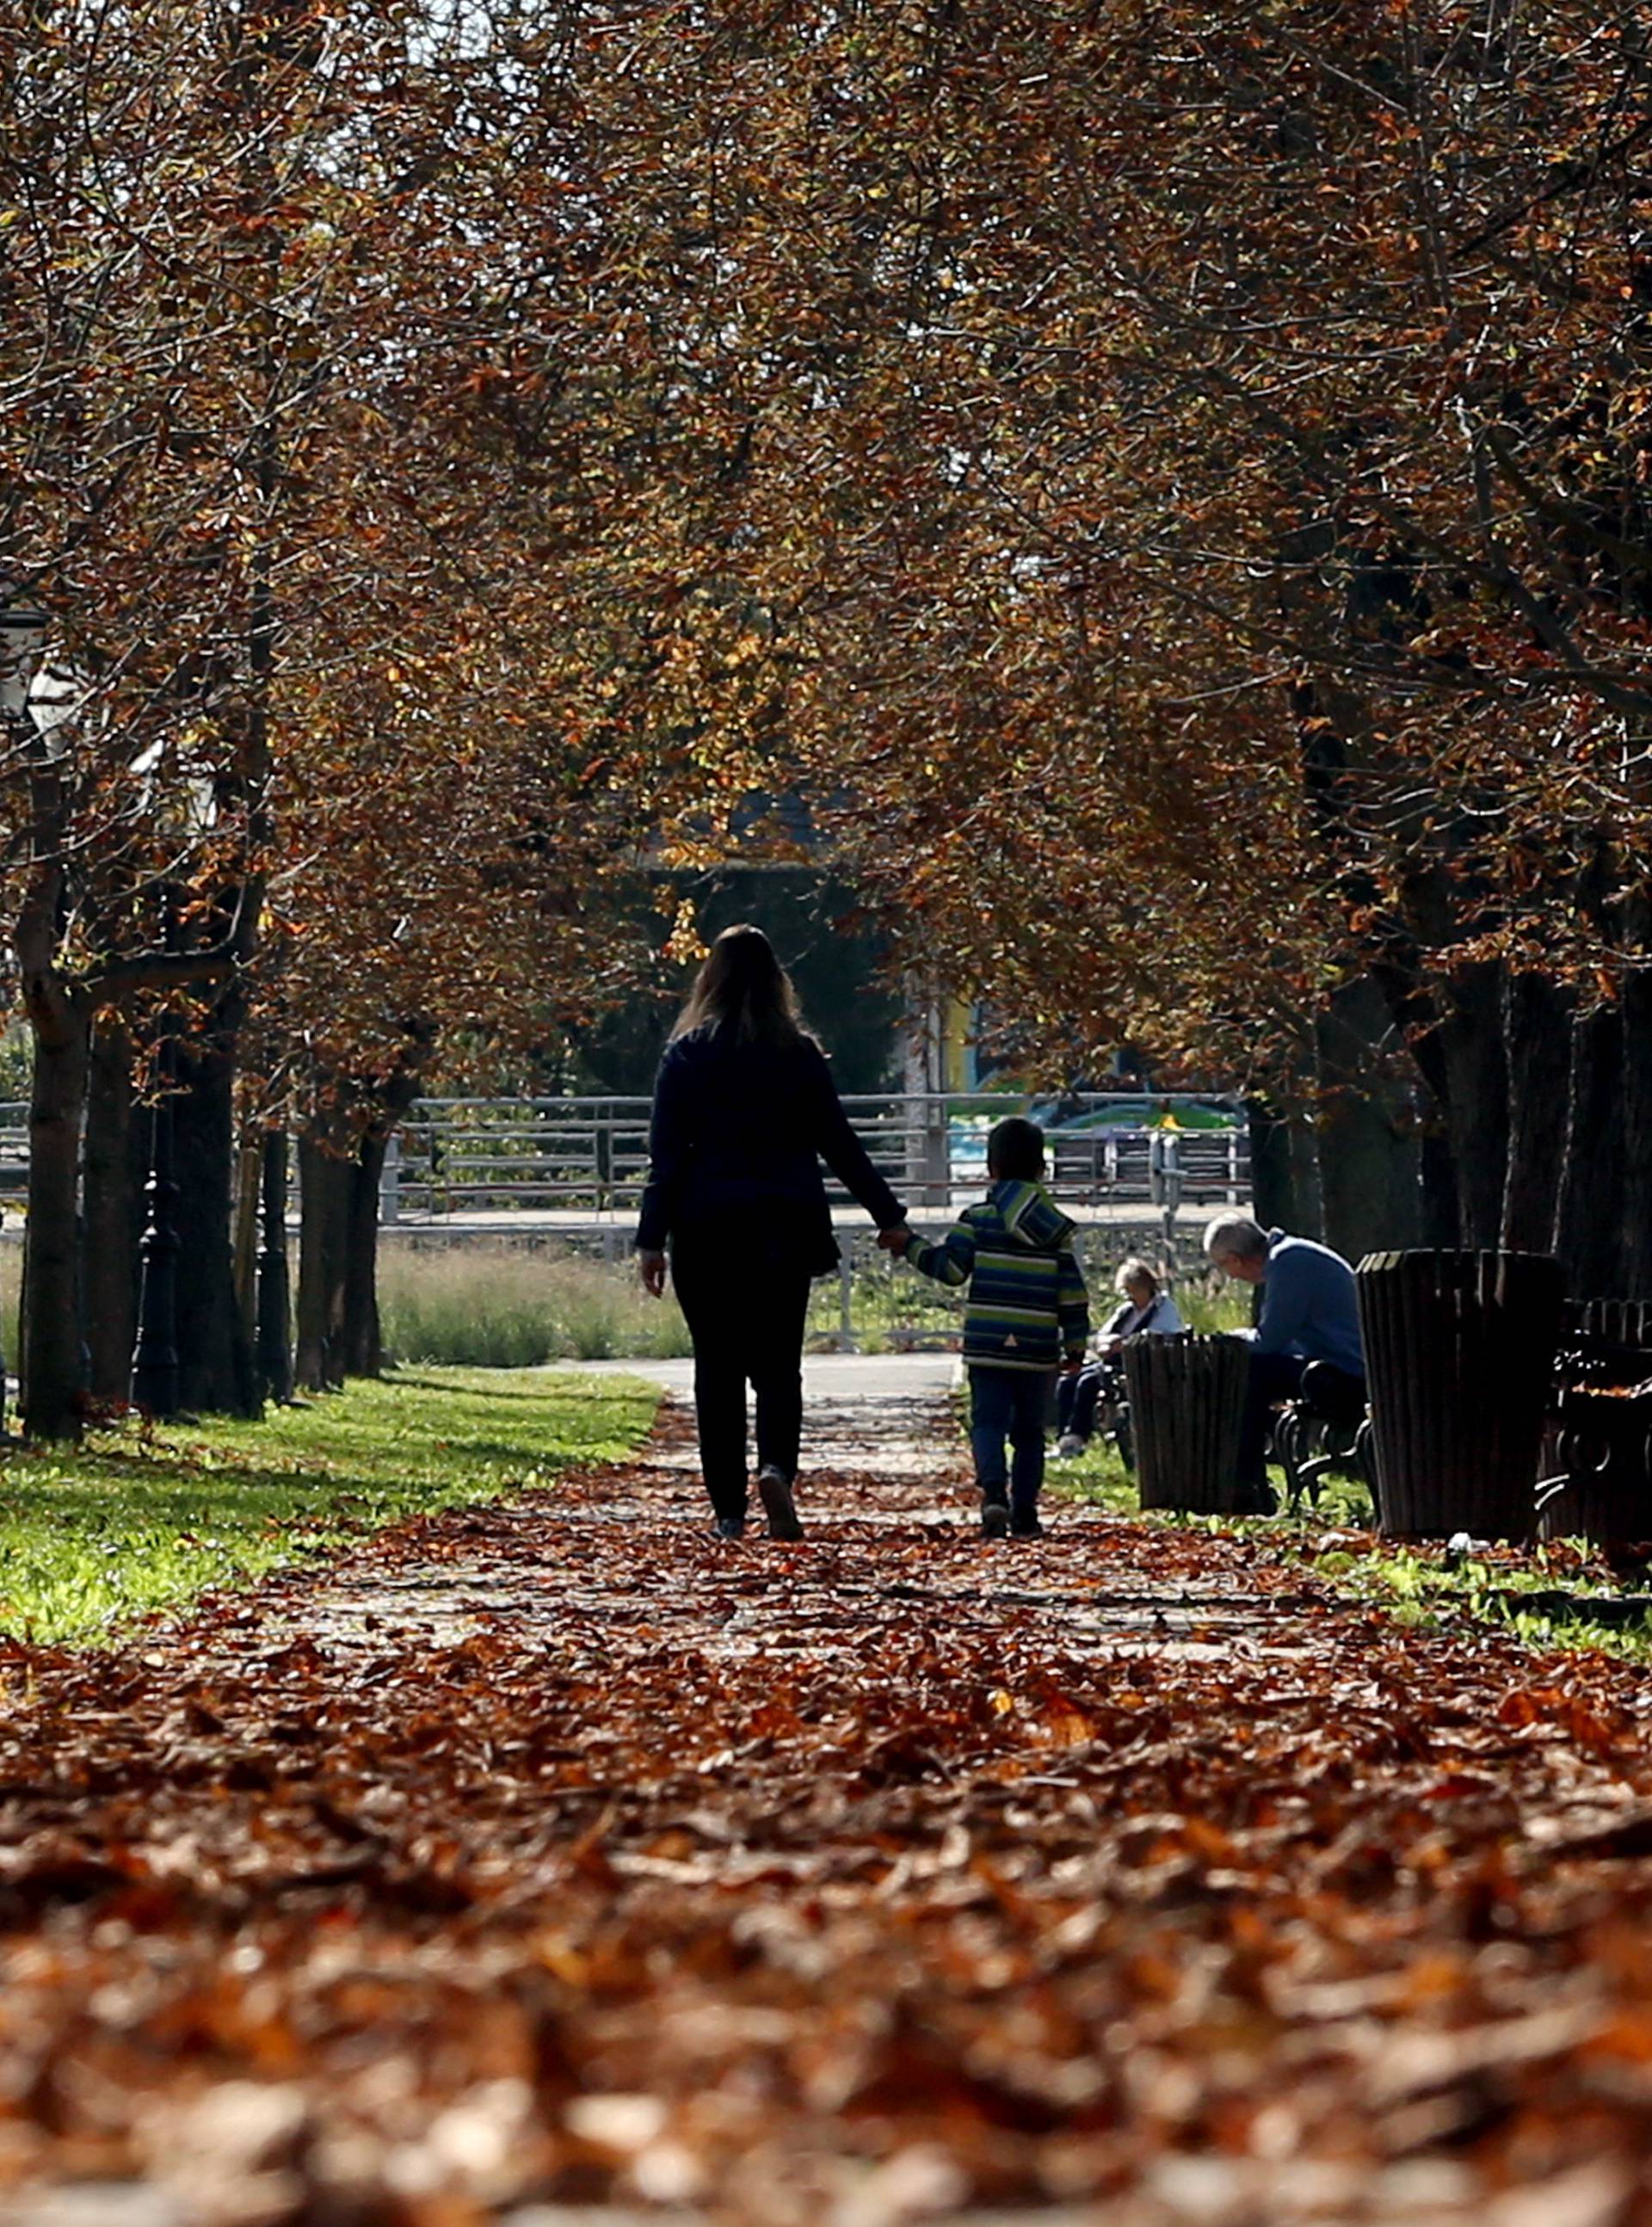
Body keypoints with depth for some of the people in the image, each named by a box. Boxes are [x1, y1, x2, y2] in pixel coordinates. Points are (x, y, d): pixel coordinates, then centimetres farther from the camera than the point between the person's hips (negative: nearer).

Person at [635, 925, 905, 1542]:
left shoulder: (688, 1054, -1)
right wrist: (889, 1217, 13)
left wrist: (652, 1238, -6)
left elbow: (667, 1154, -5)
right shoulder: (799, 1053, 2)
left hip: (708, 1229, -1)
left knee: (718, 1368, 7)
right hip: (783, 1229, 1)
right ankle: (775, 1467, -21)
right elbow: (839, 1144, 5)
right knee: (777, 1363, 6)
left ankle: (728, 1510, 5)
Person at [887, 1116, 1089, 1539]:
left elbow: (950, 1268, -5)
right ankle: (1024, 1512, 10)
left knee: (988, 1421, -1)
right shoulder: (1056, 1228, 6)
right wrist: (1075, 1343, 12)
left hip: (987, 1346, -2)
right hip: (1037, 1350, 2)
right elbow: (1072, 1290, 5)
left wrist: (910, 1246, 10)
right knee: (1028, 1430, 11)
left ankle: (994, 1489, -25)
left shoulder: (977, 1220, -2)